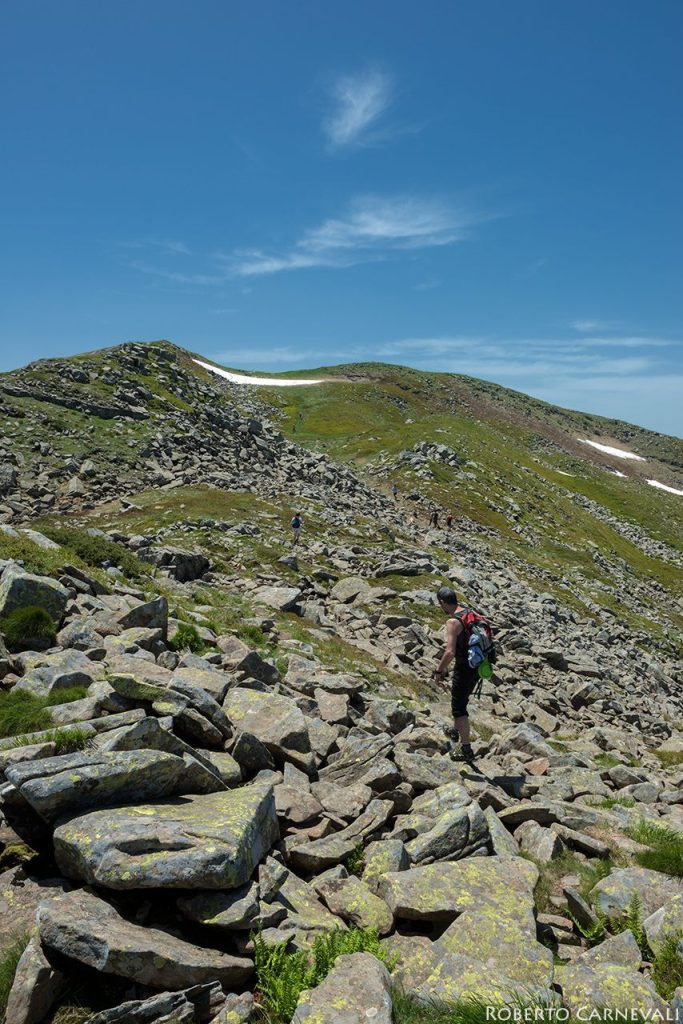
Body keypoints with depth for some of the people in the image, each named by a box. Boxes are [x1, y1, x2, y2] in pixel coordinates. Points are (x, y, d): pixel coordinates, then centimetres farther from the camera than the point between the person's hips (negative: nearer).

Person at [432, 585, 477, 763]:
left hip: (464, 669, -9)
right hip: (478, 666, 9)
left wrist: (439, 670, -13)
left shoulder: (453, 622, -21)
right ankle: (456, 731, 45)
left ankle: (467, 751, 1)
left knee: (459, 708, 1)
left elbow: (450, 652, -28)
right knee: (461, 700, 28)